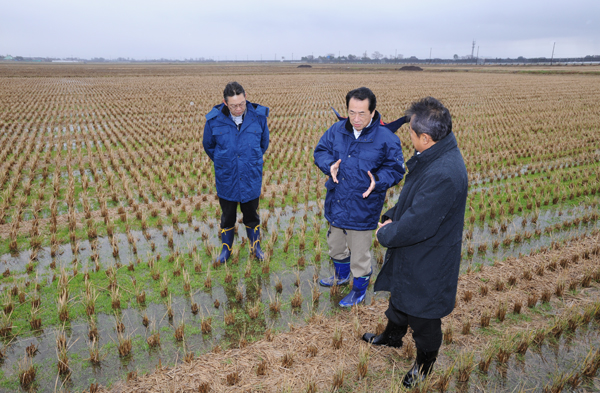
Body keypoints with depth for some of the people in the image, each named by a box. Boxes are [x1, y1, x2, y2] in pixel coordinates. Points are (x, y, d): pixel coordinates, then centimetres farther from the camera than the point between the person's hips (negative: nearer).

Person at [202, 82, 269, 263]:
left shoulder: (258, 116, -12)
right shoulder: (215, 119, -13)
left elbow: (264, 143, 7)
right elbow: (208, 145, 7)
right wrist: (223, 163, 8)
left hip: (251, 179, 0)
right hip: (226, 179, 0)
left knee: (251, 215, 17)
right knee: (227, 216, 17)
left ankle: (256, 246, 36)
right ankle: (226, 248, 35)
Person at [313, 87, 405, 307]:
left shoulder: (386, 139, -17)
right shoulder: (337, 130, -4)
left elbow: (395, 170, -8)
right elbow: (320, 151, 7)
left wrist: (378, 180, -28)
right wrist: (329, 165, -15)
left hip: (362, 208, -5)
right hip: (337, 204, 5)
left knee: (359, 254, 13)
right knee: (335, 244, 27)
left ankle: (359, 290, 39)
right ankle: (341, 276, 56)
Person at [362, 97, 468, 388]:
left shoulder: (443, 175, -37)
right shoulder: (434, 157, -4)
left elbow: (417, 226, -33)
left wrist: (384, 234, -16)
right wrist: (391, 217, -3)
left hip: (427, 264, -9)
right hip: (409, 255, 10)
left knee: (422, 315, 16)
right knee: (399, 297, 31)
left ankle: (424, 364, 44)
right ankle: (392, 337, 59)